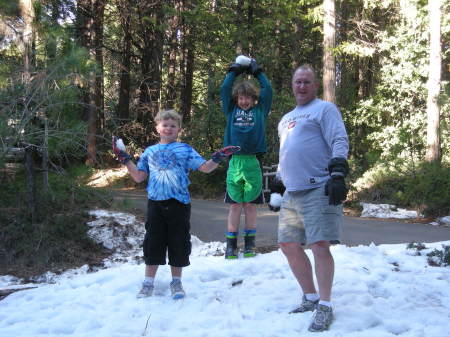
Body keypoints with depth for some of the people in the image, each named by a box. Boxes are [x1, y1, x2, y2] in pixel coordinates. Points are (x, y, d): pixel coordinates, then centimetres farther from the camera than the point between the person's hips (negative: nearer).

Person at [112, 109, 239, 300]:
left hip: (179, 203, -2)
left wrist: (217, 158, -18)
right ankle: (148, 283, 17)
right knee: (153, 242, 6)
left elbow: (205, 168, -2)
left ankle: (176, 282, 20)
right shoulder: (150, 152, 13)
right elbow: (138, 177, 13)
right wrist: (125, 159, 9)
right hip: (155, 203, 2)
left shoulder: (185, 150, 5)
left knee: (178, 242, 5)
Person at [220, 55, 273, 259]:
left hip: (253, 163, 0)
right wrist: (234, 71, 19)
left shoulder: (260, 111, 13)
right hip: (234, 161, 0)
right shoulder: (232, 111, 14)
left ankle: (250, 245, 13)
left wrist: (257, 72, 20)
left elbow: (267, 89, 10)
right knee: (235, 205, 3)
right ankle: (231, 245, 7)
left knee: (250, 205, 5)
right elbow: (224, 89, 11)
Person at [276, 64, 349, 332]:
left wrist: (338, 175, -22)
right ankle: (311, 298, 20)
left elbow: (340, 142, -10)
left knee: (320, 246, -12)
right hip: (292, 194, 8)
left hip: (319, 190, -8)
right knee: (289, 246, 6)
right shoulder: (286, 119, 25)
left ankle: (325, 307, -2)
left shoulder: (324, 109, 2)